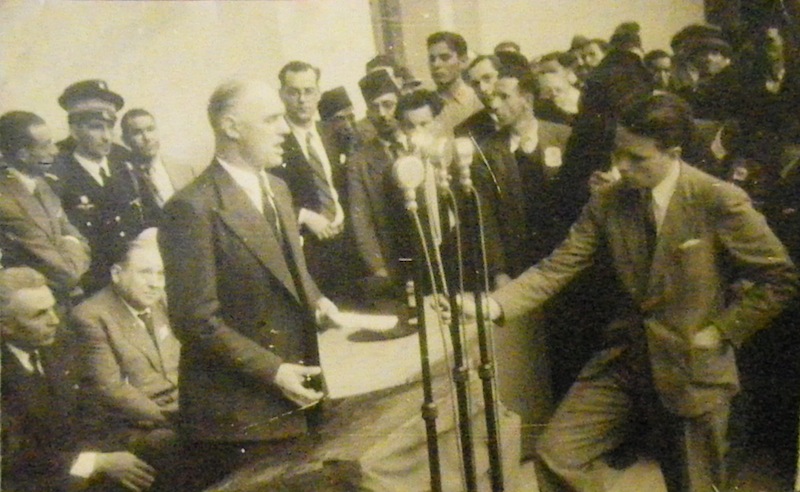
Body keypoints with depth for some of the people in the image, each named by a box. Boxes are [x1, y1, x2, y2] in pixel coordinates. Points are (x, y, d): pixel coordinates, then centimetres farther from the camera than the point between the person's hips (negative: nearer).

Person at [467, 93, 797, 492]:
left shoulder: (720, 201, -14)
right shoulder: (607, 203, -2)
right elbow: (556, 268, -7)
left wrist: (721, 332, -9)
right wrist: (493, 305, -21)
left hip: (694, 369, -3)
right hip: (626, 360, 4)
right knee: (556, 454, -3)